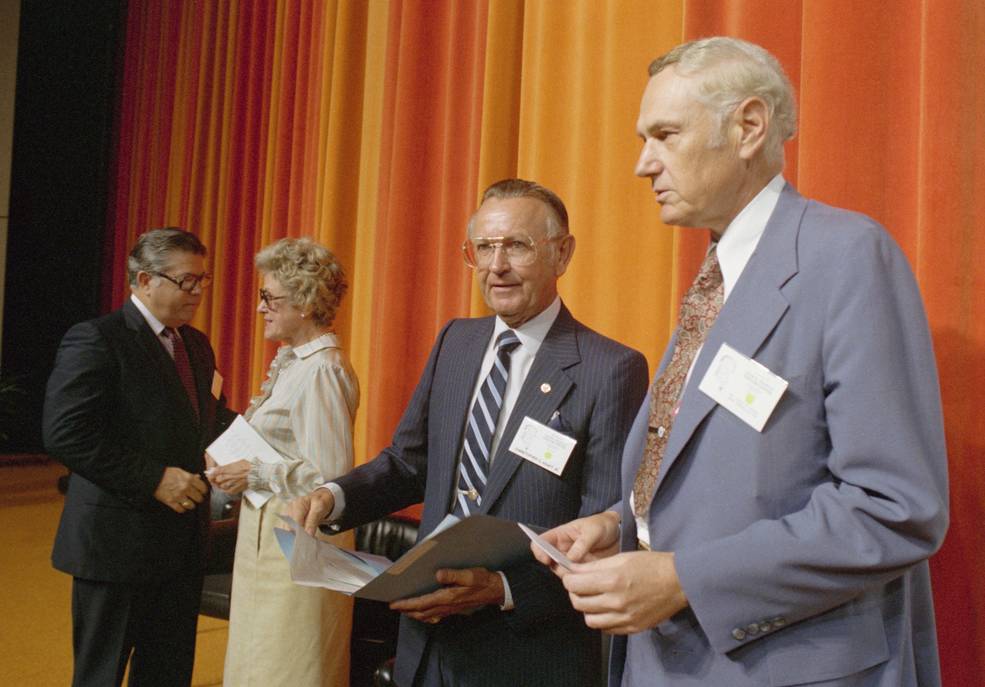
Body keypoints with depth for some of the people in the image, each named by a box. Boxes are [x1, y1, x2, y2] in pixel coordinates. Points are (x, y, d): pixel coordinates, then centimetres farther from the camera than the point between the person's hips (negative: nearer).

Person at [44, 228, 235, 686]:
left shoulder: (197, 345, 13)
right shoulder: (95, 340, -12)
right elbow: (65, 434, -20)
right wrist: (154, 479, -22)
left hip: (183, 543, 7)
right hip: (118, 542, -7)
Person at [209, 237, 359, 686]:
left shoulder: (321, 371, -20)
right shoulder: (292, 362, 11)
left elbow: (330, 476, -24)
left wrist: (255, 474, -18)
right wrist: (239, 464, 8)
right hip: (270, 531, 10)